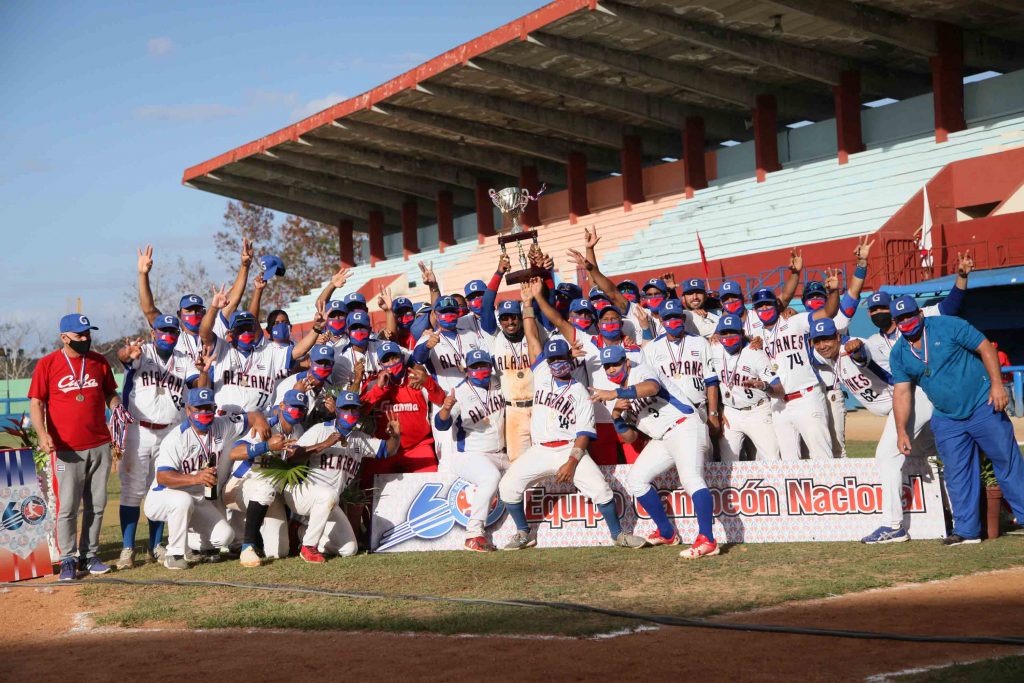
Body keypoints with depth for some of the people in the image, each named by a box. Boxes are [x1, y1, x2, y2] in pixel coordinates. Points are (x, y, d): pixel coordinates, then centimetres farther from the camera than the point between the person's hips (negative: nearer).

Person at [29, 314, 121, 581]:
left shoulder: (99, 362, 7)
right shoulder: (47, 364, -3)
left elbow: (110, 393, 17)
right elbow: (36, 402, -3)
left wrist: (116, 407, -5)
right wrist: (42, 433, -18)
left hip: (99, 446, 4)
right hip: (66, 449, -4)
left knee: (97, 505, 8)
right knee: (67, 506, -3)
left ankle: (89, 555, 19)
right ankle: (68, 559, 8)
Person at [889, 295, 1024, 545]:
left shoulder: (948, 326, -10)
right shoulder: (899, 354, 2)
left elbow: (985, 348, -9)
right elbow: (901, 392, 2)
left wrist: (996, 384, -18)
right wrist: (901, 431, -7)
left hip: (983, 407, -4)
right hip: (947, 420, 4)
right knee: (957, 476, 3)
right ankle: (967, 530, 9)